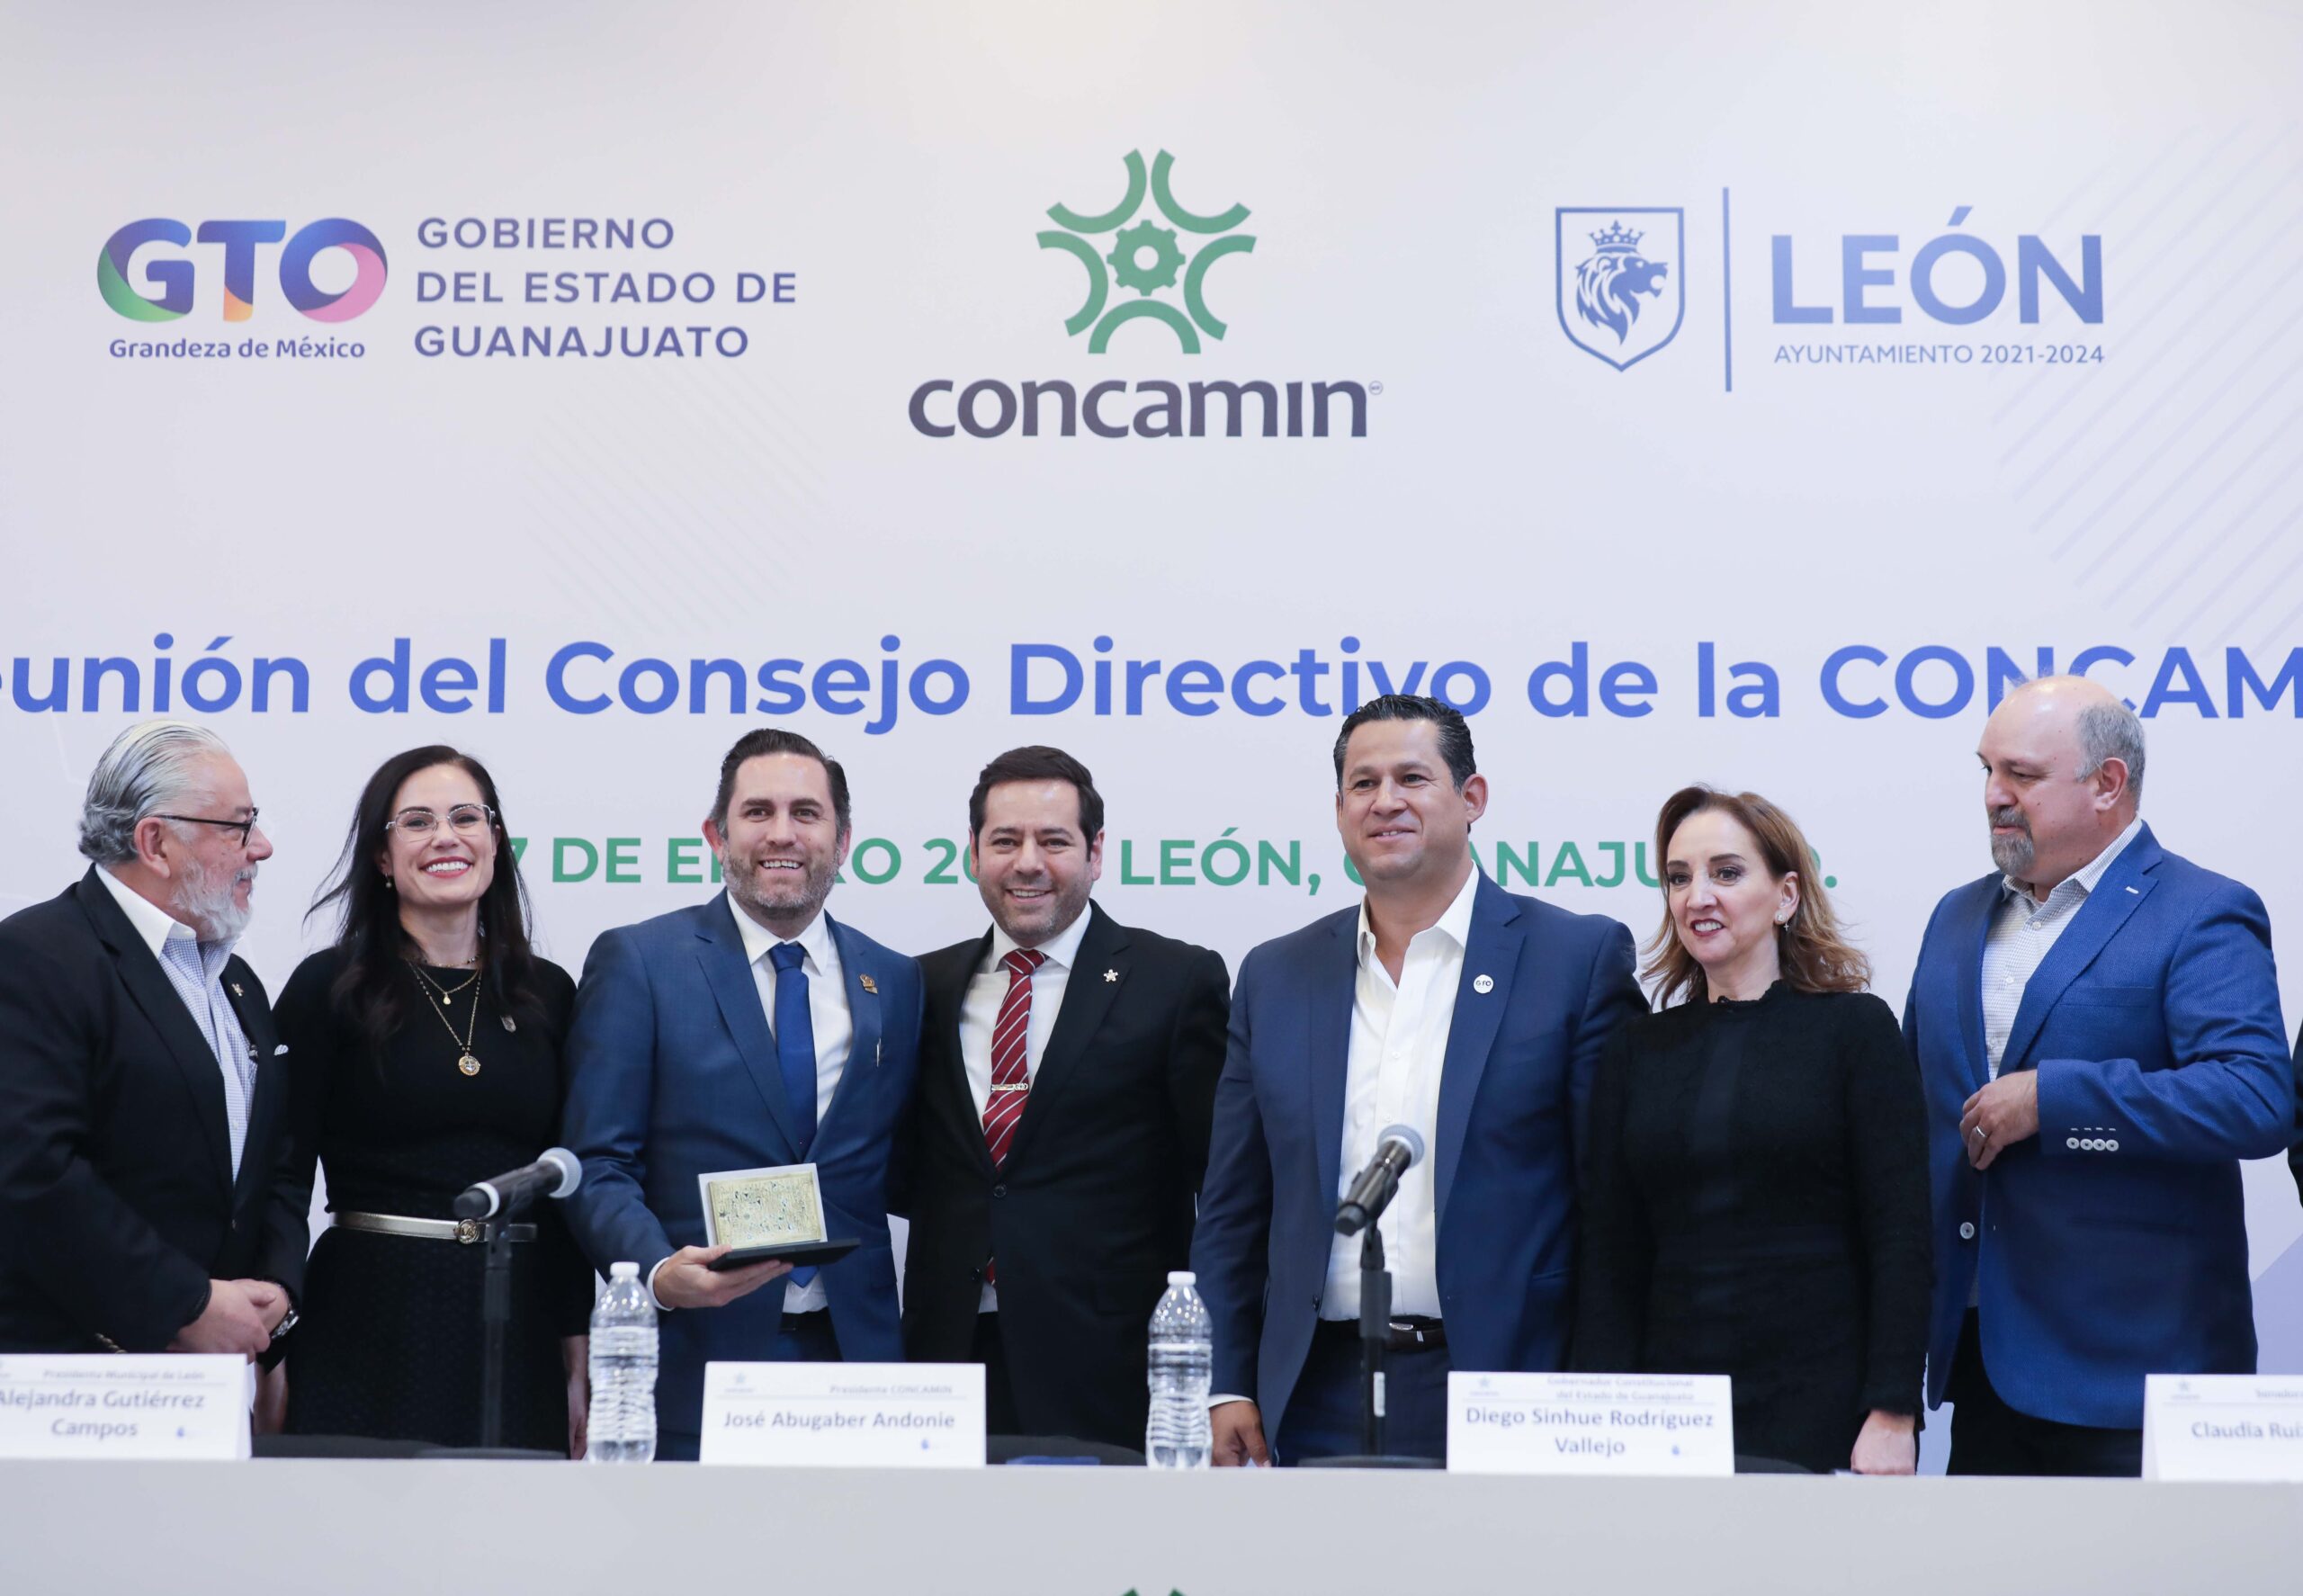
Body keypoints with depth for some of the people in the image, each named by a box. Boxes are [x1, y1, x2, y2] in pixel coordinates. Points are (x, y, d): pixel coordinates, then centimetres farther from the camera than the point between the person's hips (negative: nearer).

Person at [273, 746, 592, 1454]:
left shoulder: (548, 993, 9)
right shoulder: (329, 987, 0)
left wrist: (578, 1358, 8)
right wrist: (269, 1354, -7)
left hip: (517, 1333, 3)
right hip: (370, 1323, -3)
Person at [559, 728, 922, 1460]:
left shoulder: (895, 981, 11)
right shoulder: (636, 961, 1)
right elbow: (599, 1163, -3)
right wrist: (659, 1272, -20)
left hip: (853, 1347, 3)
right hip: (696, 1358, -3)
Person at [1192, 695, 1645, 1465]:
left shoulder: (1580, 957, 0)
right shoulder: (1276, 977, 11)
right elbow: (1231, 1211, 12)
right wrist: (1229, 1385, 5)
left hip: (1506, 1393, -3)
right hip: (1321, 1398, 3)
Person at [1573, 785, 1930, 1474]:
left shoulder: (1855, 1028, 0)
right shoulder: (1639, 1049, 10)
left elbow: (1901, 1241, -6)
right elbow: (1610, 1256, 8)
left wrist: (1894, 1416, -13)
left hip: (1823, 1416, -3)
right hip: (1672, 1409, 3)